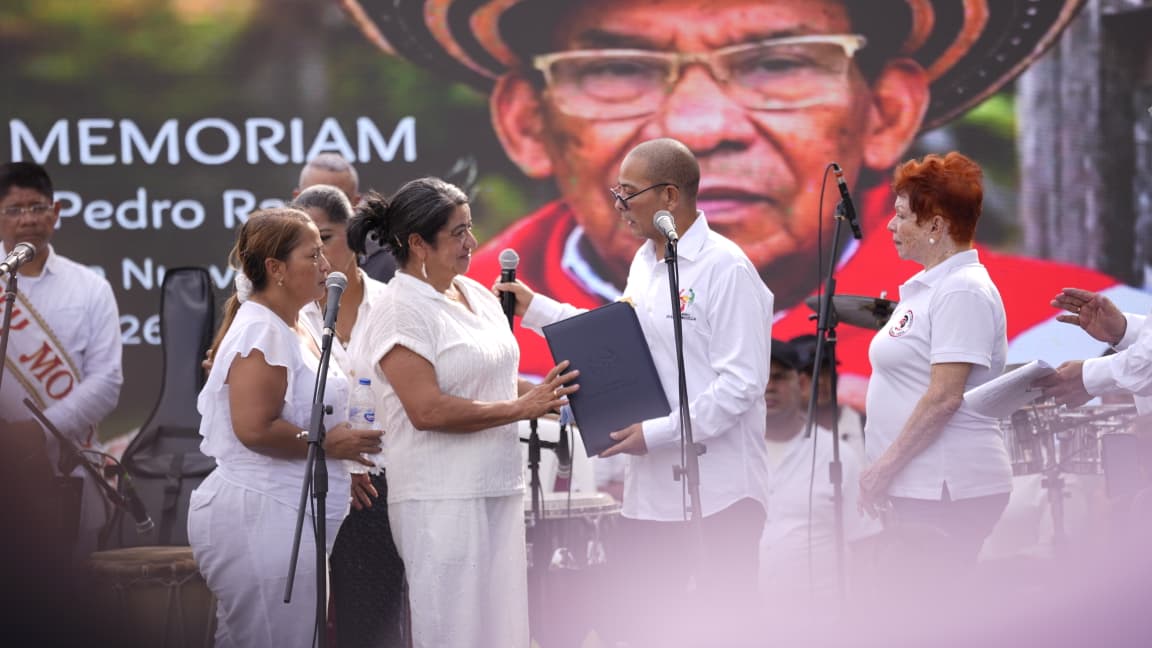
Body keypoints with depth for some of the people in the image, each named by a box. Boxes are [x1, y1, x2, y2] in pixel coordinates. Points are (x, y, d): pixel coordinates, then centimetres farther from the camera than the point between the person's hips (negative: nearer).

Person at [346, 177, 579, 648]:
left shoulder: (477, 295, 13)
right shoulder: (400, 312, -11)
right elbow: (427, 410, -20)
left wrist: (545, 392, 3)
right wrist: (520, 408, -19)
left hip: (497, 490, 8)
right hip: (442, 498, -8)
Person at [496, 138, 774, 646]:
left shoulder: (726, 269, -14)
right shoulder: (644, 262, 14)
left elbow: (742, 381, -19)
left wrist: (659, 432, -21)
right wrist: (537, 309, 19)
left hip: (721, 492, -9)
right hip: (652, 488, 9)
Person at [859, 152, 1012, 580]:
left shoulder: (963, 292, -13)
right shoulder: (926, 287, 18)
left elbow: (944, 397, -20)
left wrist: (885, 466, -18)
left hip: (949, 492, -10)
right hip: (920, 488, 10)